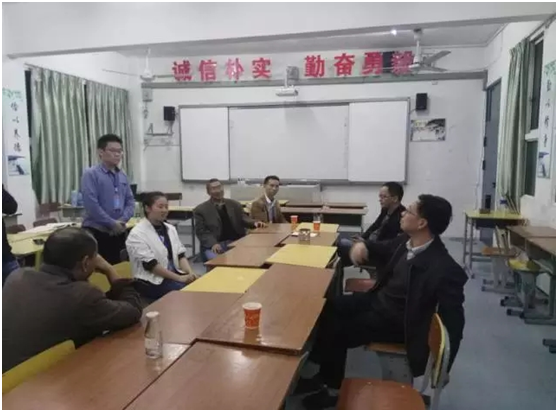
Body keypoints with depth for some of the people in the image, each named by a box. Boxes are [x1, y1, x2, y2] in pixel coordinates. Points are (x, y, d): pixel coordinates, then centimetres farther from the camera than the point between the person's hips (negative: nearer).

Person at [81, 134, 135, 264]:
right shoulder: (91, 174, -10)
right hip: (96, 232, -6)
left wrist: (122, 220, -8)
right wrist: (112, 223, -14)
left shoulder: (123, 176, 10)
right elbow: (91, 205, -18)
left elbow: (130, 201, 9)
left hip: (119, 232, 6)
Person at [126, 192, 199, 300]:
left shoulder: (170, 229, 11)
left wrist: (190, 273, -12)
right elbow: (150, 264, -16)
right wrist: (179, 278, -20)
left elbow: (180, 255, 8)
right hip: (152, 281, -6)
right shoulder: (137, 234, -10)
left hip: (174, 274, 6)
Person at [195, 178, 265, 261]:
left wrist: (254, 223, -11)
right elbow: (202, 232, -2)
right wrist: (213, 243, -21)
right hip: (214, 245, -3)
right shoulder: (201, 209, 4)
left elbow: (243, 218, 13)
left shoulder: (235, 204, 17)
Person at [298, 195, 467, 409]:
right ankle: (324, 373, 17)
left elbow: (453, 320, -22)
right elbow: (384, 248, 18)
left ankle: (331, 387, 14)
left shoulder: (446, 270, -28)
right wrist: (363, 244, -4)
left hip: (395, 320, -8)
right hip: (378, 300, 8)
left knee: (337, 331, -13)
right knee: (327, 308, 1)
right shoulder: (406, 240, -5)